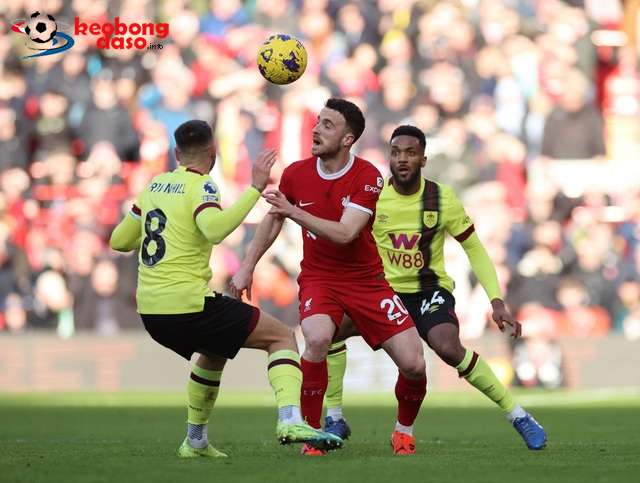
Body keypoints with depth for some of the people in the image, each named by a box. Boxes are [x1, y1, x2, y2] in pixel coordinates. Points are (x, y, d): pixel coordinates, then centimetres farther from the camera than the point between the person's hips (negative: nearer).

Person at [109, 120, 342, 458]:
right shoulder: (200, 186, -8)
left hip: (150, 310, 7)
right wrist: (255, 189, -26)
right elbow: (216, 229, -28)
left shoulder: (154, 186, 13)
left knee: (214, 352, 35)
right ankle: (290, 420, -20)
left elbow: (119, 241, 20)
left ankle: (195, 441, 36)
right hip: (187, 305, -7)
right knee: (282, 337, 1)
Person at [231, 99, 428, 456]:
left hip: (366, 279, 0)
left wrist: (295, 212, -33)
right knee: (317, 339, -33)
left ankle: (403, 431, 22)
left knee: (413, 363, -9)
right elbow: (273, 220, 15)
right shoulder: (295, 174, -4)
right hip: (318, 277, 1)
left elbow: (345, 234, -26)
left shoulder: (368, 177, -15)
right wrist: (248, 267, 13)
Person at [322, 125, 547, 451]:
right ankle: (335, 419, -6)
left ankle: (518, 416, -17)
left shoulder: (442, 199, -8)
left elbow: (474, 249, -1)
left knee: (449, 348, -32)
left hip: (430, 290, -2)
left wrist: (497, 302, -9)